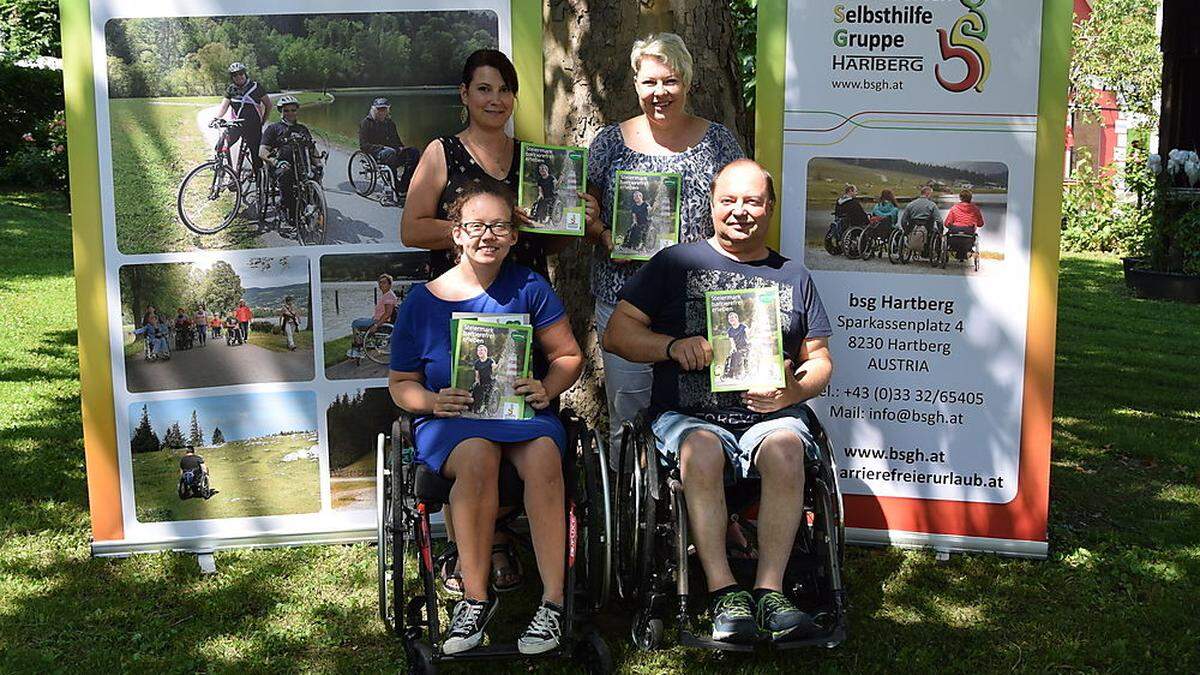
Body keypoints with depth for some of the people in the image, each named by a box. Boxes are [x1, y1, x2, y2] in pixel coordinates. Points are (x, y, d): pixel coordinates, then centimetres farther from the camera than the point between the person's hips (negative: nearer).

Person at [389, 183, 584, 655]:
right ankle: (475, 598, -26)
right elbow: (400, 383, 11)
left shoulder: (528, 287, 7)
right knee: (477, 455, -36)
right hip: (450, 419, 0)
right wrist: (432, 401, -10)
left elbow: (569, 355, 9)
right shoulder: (422, 301, 7)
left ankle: (554, 599, -29)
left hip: (522, 411, 1)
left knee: (542, 453, -35)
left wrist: (547, 389, -11)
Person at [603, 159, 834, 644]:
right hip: (688, 415, -1)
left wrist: (793, 390, -4)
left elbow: (820, 358, 19)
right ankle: (724, 592, -31)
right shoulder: (676, 263, 12)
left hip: (768, 415, 2)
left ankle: (770, 589, -29)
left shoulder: (793, 276, 20)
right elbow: (617, 334, 8)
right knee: (702, 451, -35)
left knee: (785, 450, -33)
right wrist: (674, 345, -10)